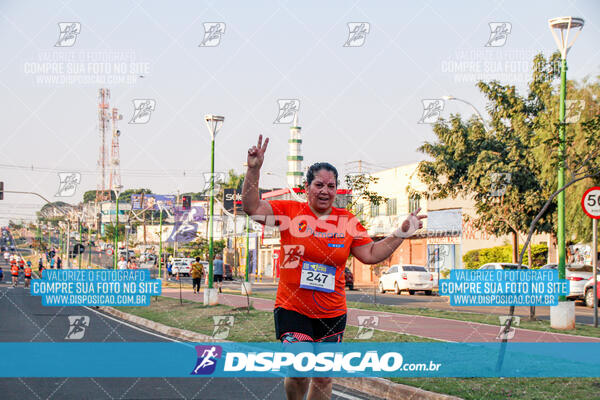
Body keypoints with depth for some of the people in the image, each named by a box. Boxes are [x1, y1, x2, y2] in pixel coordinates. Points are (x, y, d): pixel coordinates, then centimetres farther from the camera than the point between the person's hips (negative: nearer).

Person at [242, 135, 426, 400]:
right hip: (292, 309, -3)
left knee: (323, 377, 10)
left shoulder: (347, 221, 5)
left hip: (332, 315, 3)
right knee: (299, 371, -16)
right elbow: (252, 208, -10)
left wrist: (401, 233, 2)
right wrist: (253, 170, -20)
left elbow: (370, 254, 9)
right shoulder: (289, 211, -2)